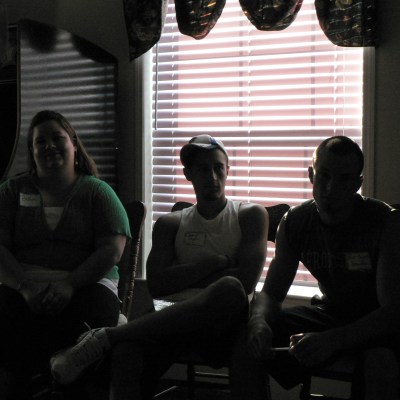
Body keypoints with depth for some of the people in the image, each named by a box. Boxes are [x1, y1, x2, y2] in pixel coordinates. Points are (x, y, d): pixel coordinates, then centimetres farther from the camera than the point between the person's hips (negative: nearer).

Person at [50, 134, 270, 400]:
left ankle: (105, 337, -32)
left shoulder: (251, 216, 13)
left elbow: (246, 280, -2)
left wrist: (182, 277, 2)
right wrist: (215, 262, -2)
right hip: (178, 321, 1)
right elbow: (157, 285, 4)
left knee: (229, 289, -40)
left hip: (225, 328, -1)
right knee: (127, 350, -37)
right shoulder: (170, 224, 20)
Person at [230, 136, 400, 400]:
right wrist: (259, 322, -25)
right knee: (246, 343, -14)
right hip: (331, 314, 4)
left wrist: (330, 340, -40)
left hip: (376, 324, -4)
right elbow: (271, 293, 1)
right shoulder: (294, 222, -5)